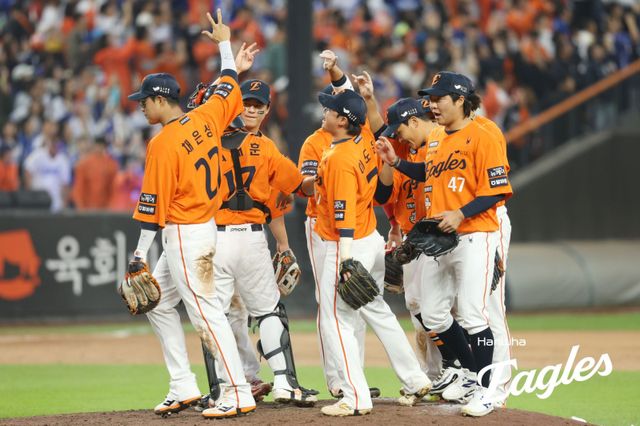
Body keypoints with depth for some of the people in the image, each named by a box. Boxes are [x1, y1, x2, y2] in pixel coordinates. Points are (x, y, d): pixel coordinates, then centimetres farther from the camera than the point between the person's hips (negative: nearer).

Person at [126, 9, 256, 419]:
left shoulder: (163, 143, -17)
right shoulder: (205, 120, 4)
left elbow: (154, 203, -16)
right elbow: (229, 89, 22)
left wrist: (142, 252, -10)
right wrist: (225, 43, 34)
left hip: (184, 236, -10)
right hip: (205, 228, 10)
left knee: (206, 312, -8)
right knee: (159, 304, 18)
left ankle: (239, 394, -7)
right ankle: (183, 388, 18)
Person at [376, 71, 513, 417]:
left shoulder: (482, 138, -11)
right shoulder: (434, 139, 13)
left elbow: (496, 191, -15)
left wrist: (460, 214, -23)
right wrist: (396, 162, 15)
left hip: (473, 238, -8)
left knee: (472, 315, -9)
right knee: (433, 315, 10)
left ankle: (483, 389, 2)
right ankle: (470, 373, 28)